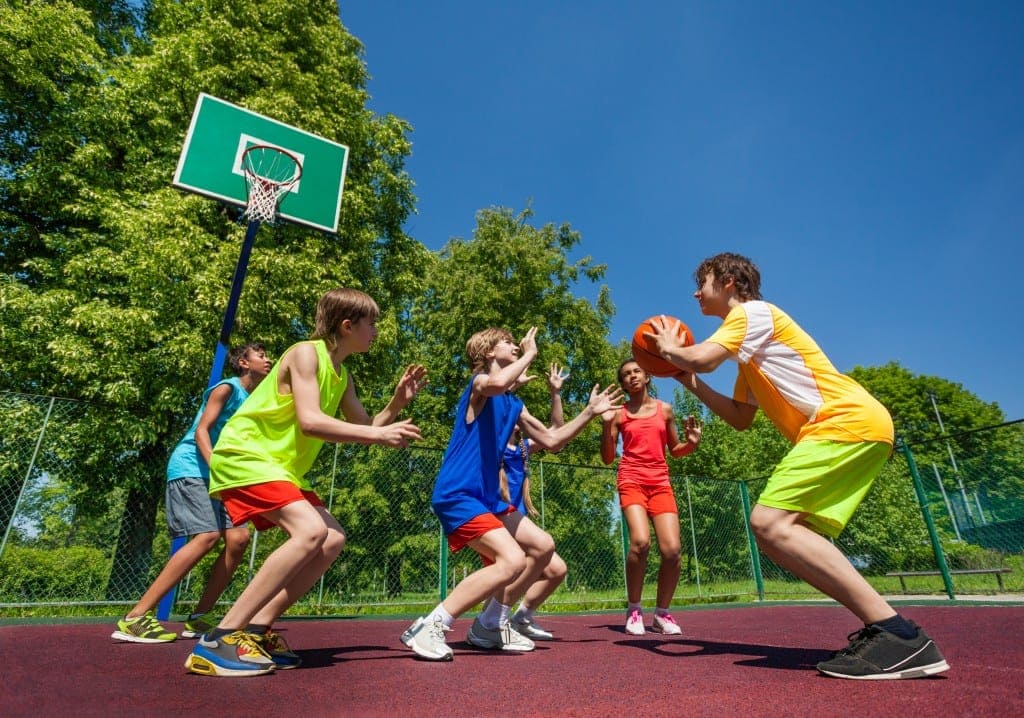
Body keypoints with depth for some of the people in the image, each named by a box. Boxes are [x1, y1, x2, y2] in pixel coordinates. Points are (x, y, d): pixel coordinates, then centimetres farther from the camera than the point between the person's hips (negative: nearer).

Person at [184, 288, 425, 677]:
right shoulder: (306, 353, -15)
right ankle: (218, 639, -20)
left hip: (280, 466, 10)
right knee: (311, 531, -27)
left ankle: (257, 630, 6)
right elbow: (310, 421, -28)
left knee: (332, 539, 2)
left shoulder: (341, 375, 11)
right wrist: (380, 435, -28)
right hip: (244, 455, -9)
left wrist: (397, 401, -2)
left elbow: (365, 427, 14)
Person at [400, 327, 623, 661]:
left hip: (485, 497, 10)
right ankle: (429, 627, -15)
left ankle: (490, 624, 25)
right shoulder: (479, 382, -7)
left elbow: (551, 441, 20)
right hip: (458, 494, -10)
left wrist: (590, 412, 16)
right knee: (512, 560, -23)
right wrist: (529, 354, -16)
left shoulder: (514, 404, 16)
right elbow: (498, 383, -34)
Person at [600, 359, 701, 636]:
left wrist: (692, 443, -3)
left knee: (672, 549, -11)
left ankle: (662, 613, 12)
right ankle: (634, 610, -2)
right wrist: (606, 425, -11)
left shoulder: (664, 409, 11)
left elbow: (674, 450, 18)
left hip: (660, 482, 3)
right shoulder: (619, 413, 5)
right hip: (631, 481, -2)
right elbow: (607, 458, 3)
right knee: (640, 541, -24)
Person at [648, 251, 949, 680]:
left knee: (769, 523, -21)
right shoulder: (750, 353, 26)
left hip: (848, 420, -10)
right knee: (785, 534, 7)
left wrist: (669, 348, 3)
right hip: (855, 427, 10)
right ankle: (883, 629, 6)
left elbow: (701, 358, -19)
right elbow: (741, 419, 25)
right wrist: (693, 385, 19)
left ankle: (899, 634, -18)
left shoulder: (752, 311, -2)